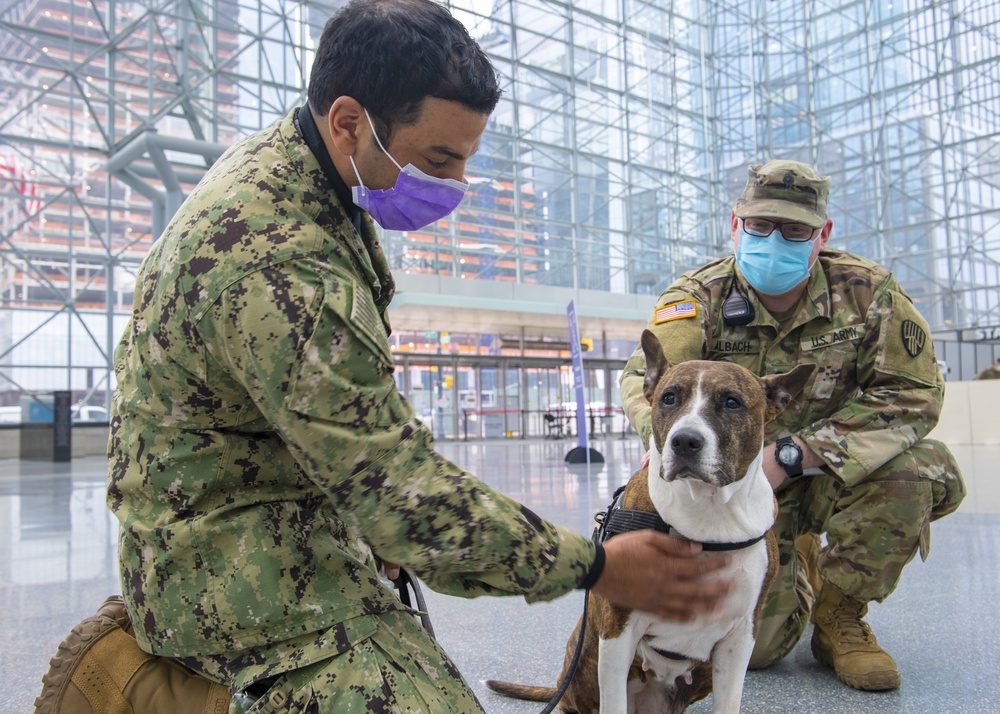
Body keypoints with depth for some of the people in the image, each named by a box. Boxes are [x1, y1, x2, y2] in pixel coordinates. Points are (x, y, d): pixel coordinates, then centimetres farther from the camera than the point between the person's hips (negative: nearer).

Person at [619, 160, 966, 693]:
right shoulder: (698, 297, -13)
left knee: (912, 470, -30)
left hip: (831, 475, 1)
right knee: (756, 643, -14)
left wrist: (792, 454, -25)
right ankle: (798, 570, 25)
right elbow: (647, 376, -26)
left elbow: (912, 393, -15)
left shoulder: (867, 293, -10)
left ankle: (839, 617, -4)